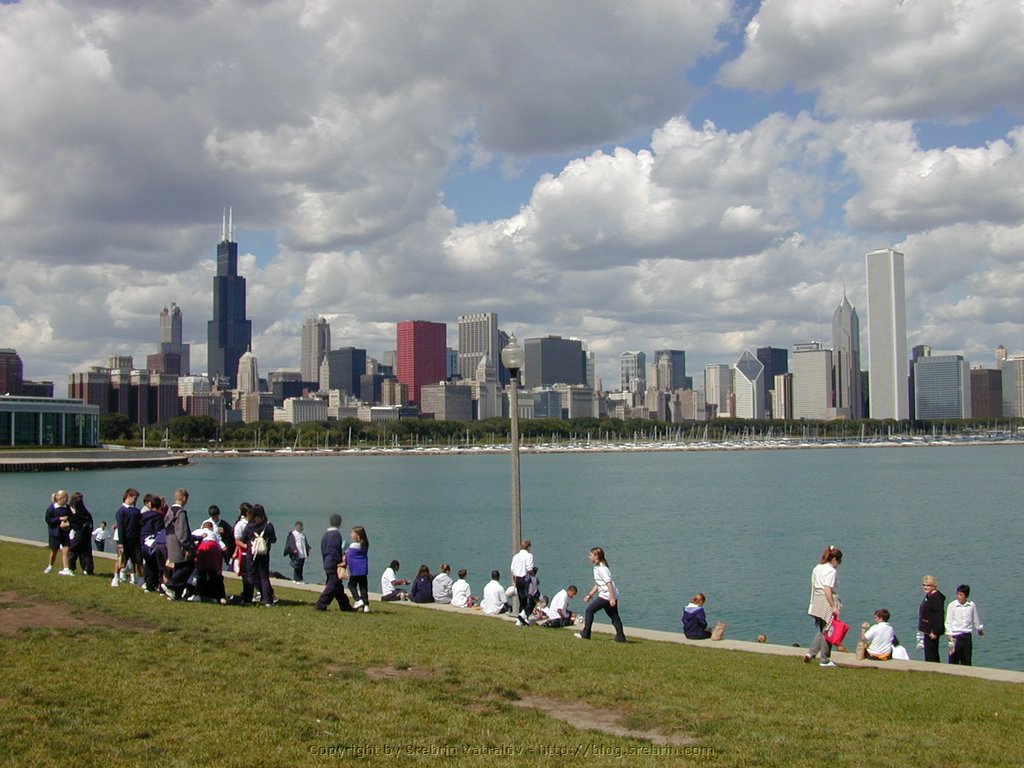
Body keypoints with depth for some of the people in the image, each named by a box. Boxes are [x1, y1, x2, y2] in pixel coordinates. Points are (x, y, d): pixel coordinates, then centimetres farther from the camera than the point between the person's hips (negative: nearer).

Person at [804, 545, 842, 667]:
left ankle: (810, 653, 5)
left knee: (821, 630, 17)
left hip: (817, 602, 8)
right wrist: (834, 607, -21)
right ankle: (825, 660, 9)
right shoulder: (831, 571, -13)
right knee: (827, 631, 2)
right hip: (827, 602, -8)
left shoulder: (817, 568, 12)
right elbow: (827, 590, -21)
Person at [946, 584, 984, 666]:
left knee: (966, 661, 9)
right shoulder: (952, 605, -7)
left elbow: (975, 620, 17)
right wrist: (950, 636, -10)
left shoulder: (972, 605, 1)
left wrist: (980, 629, 29)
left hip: (967, 636, 3)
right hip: (955, 636, -3)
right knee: (953, 660, -3)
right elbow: (948, 622, -4)